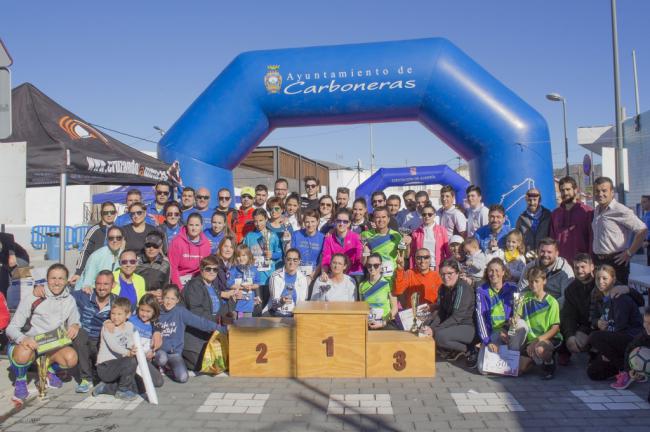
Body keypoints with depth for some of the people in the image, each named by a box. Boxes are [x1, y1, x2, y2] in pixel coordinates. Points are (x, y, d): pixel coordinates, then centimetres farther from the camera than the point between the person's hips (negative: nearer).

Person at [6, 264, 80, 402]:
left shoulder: (69, 301, -1)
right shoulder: (32, 298, -13)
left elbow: (74, 322, 7)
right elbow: (11, 328, -13)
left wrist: (75, 326, -20)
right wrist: (23, 339, -36)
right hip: (26, 345, -3)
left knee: (71, 358, -26)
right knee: (25, 353, -38)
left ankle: (49, 370, 10)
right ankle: (20, 380, -3)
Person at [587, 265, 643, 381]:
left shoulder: (621, 297, -15)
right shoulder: (598, 297, 9)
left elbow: (621, 325, -20)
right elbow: (593, 318, 11)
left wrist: (607, 352, -17)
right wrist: (597, 323, -15)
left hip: (631, 338, -8)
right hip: (613, 339, 8)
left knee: (594, 337, -30)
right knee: (593, 373, -2)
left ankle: (626, 367, -12)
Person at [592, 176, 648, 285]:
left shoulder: (620, 210, -13)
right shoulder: (597, 211, 12)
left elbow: (642, 230, -16)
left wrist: (629, 253, -14)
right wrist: (594, 254, 15)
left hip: (615, 261, -7)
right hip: (597, 261, 7)